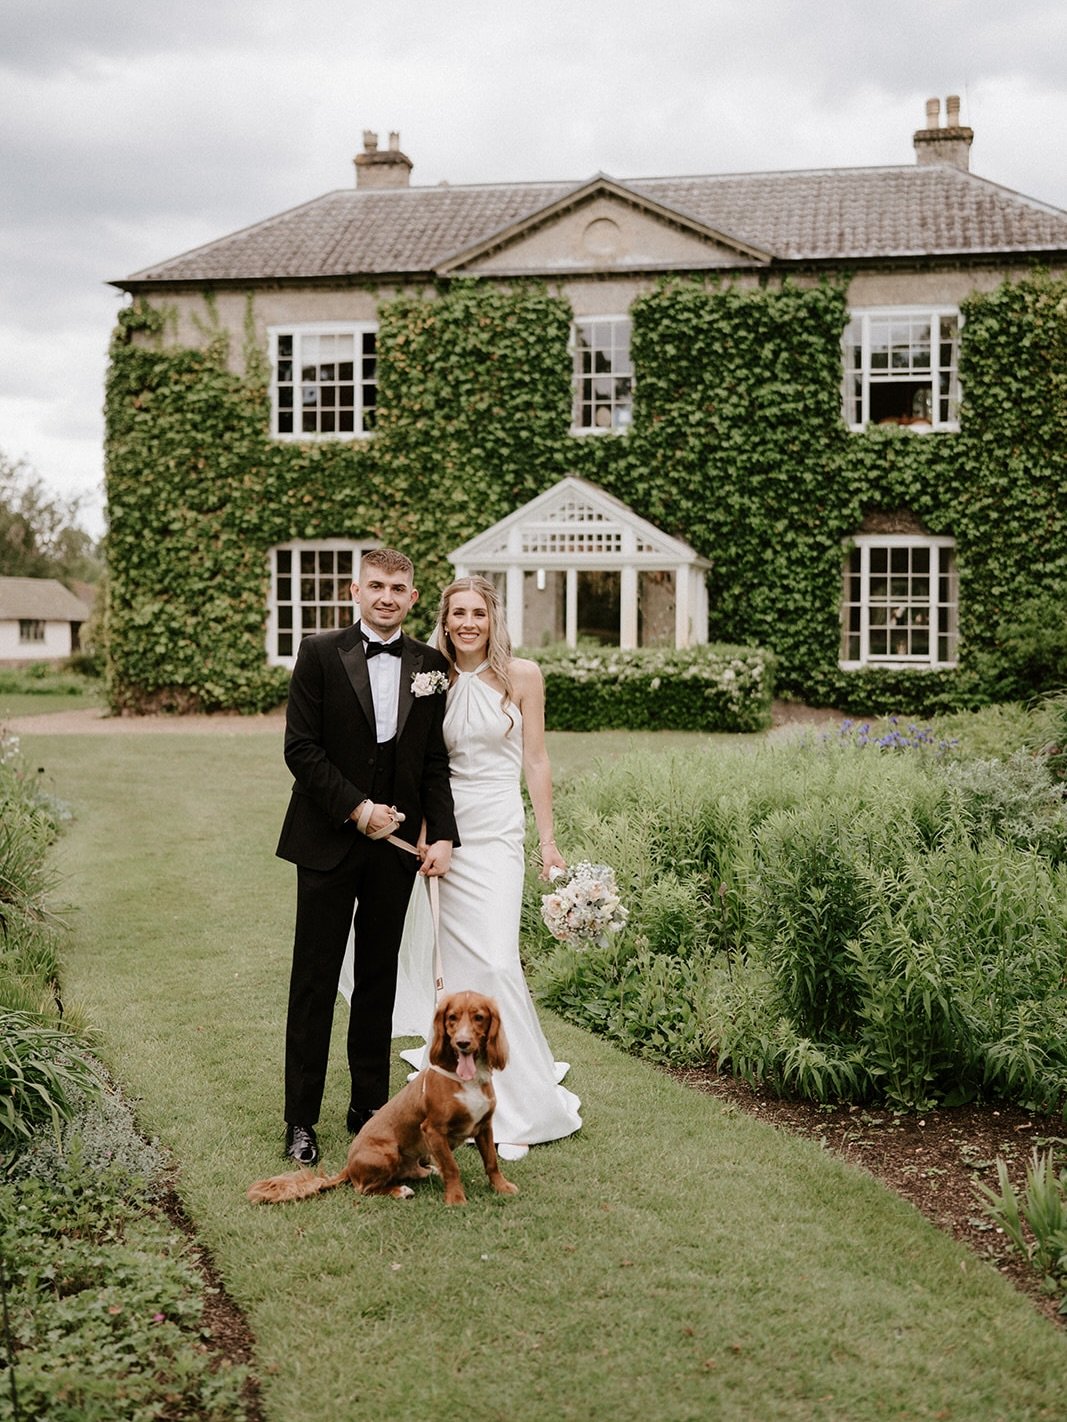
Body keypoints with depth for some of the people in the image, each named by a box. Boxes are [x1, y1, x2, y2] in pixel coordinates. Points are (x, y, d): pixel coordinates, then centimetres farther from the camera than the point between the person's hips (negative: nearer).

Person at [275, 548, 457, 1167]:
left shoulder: (430, 665, 6)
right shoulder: (321, 654, -2)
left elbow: (435, 762, 8)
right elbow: (301, 748, -7)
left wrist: (442, 834, -3)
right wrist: (357, 809, -14)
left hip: (396, 843, 3)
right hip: (328, 843, -3)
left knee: (379, 981, 12)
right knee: (315, 983, 3)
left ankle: (370, 1104, 24)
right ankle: (301, 1120, 11)